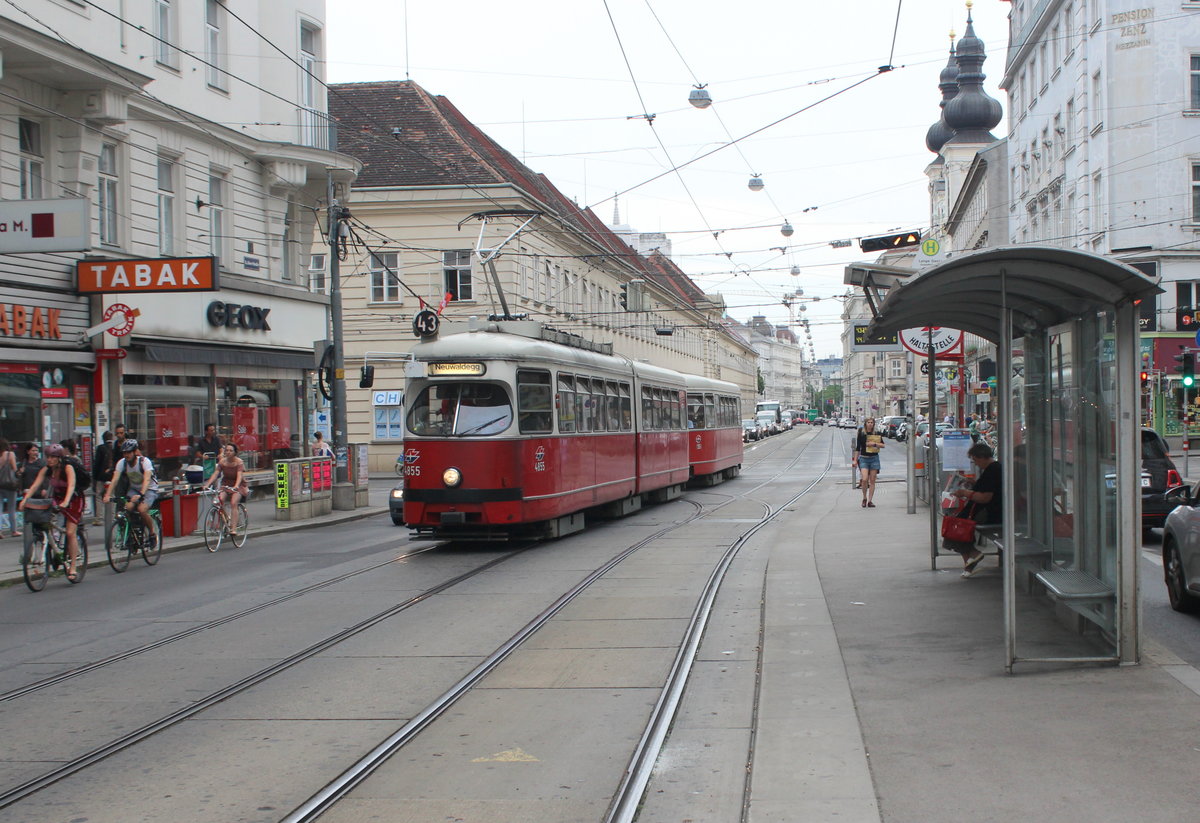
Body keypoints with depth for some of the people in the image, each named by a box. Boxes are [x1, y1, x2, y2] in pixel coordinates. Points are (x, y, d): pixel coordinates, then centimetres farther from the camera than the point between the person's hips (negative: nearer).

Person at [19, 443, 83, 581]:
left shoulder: (68, 468, -23)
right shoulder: (46, 469, -10)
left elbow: (71, 485, -37)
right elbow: (35, 485, -18)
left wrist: (66, 502, -53)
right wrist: (25, 499, -33)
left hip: (74, 499, -5)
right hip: (57, 497, 5)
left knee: (71, 532, -13)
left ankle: (72, 567, -7)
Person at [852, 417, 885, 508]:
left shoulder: (877, 434, 4)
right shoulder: (861, 434, 2)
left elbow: (882, 445, 2)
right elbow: (858, 448, 7)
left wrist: (874, 444, -14)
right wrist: (855, 460, 5)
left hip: (874, 458, 1)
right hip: (863, 459, -1)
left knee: (872, 481, 1)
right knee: (864, 479, -16)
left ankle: (870, 501, 7)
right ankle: (864, 498, 4)